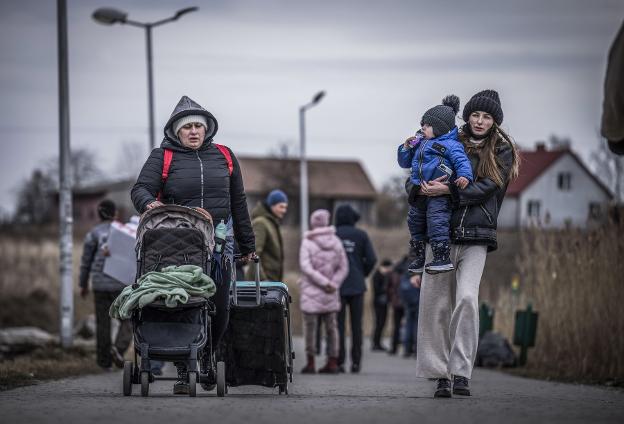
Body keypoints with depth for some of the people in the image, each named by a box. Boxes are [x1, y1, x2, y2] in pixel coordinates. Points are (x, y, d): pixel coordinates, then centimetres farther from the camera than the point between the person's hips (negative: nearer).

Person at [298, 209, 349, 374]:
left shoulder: (307, 243, -8)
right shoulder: (336, 242, 3)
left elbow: (306, 267, -16)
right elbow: (343, 267, 1)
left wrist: (326, 283, -15)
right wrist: (333, 284, -4)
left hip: (311, 292, -4)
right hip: (331, 293, 4)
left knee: (310, 326, 3)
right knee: (331, 326, 9)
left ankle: (310, 362, 3)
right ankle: (332, 362, 9)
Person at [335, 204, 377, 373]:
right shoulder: (361, 235, 2)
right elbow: (371, 259, -5)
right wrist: (362, 275, 11)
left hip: (337, 285, -1)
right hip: (357, 286, 1)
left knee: (338, 324, 1)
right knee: (356, 324, 5)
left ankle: (339, 361, -3)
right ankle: (356, 361, 2)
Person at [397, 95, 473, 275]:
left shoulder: (450, 145, -4)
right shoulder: (419, 144, 19)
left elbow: (462, 161, -14)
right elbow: (404, 162, 25)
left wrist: (465, 176, -33)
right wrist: (406, 148, 7)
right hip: (419, 193, 8)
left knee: (436, 222, -18)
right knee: (415, 224, 15)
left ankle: (443, 258, -16)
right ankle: (418, 258, 29)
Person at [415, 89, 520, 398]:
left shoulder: (502, 152, 8)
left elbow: (486, 188, -5)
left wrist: (448, 190, -15)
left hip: (476, 236, -2)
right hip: (441, 231, 2)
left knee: (467, 298, -18)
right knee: (436, 303, -3)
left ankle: (461, 372, -18)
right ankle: (441, 375, 3)